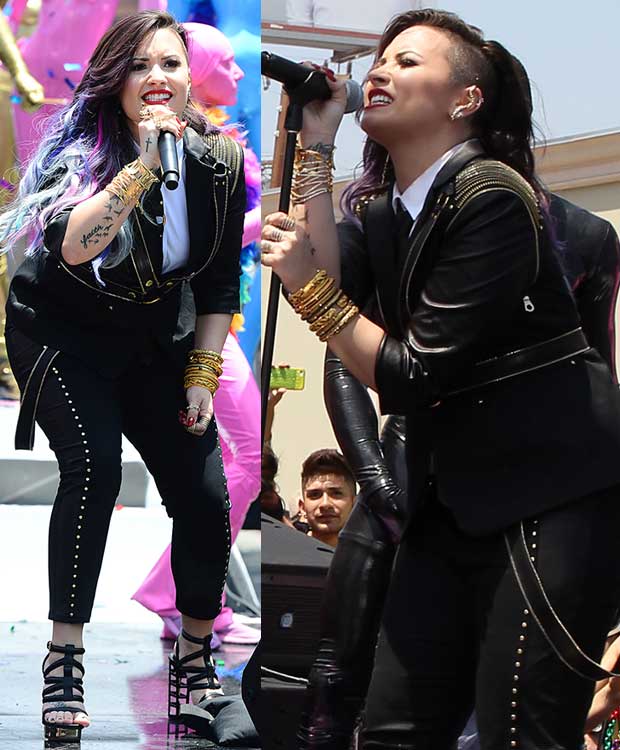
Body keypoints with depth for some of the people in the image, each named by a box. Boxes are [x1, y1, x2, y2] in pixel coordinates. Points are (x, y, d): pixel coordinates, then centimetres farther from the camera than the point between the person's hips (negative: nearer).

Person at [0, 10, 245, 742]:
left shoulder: (217, 161, -9)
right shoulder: (82, 151, -19)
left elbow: (219, 283, 2)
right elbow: (73, 245, -39)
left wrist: (203, 376, -2)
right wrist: (144, 164, -43)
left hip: (153, 343, 4)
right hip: (61, 336, -4)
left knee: (204, 497, -7)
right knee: (94, 463, -29)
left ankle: (195, 658, 16)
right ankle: (64, 655, -21)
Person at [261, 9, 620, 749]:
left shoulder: (490, 198, -12)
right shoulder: (383, 213, 14)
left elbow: (412, 376, -14)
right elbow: (329, 278, -6)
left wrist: (312, 291, -11)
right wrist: (314, 146, -2)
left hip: (552, 492, -8)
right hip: (453, 499, 8)